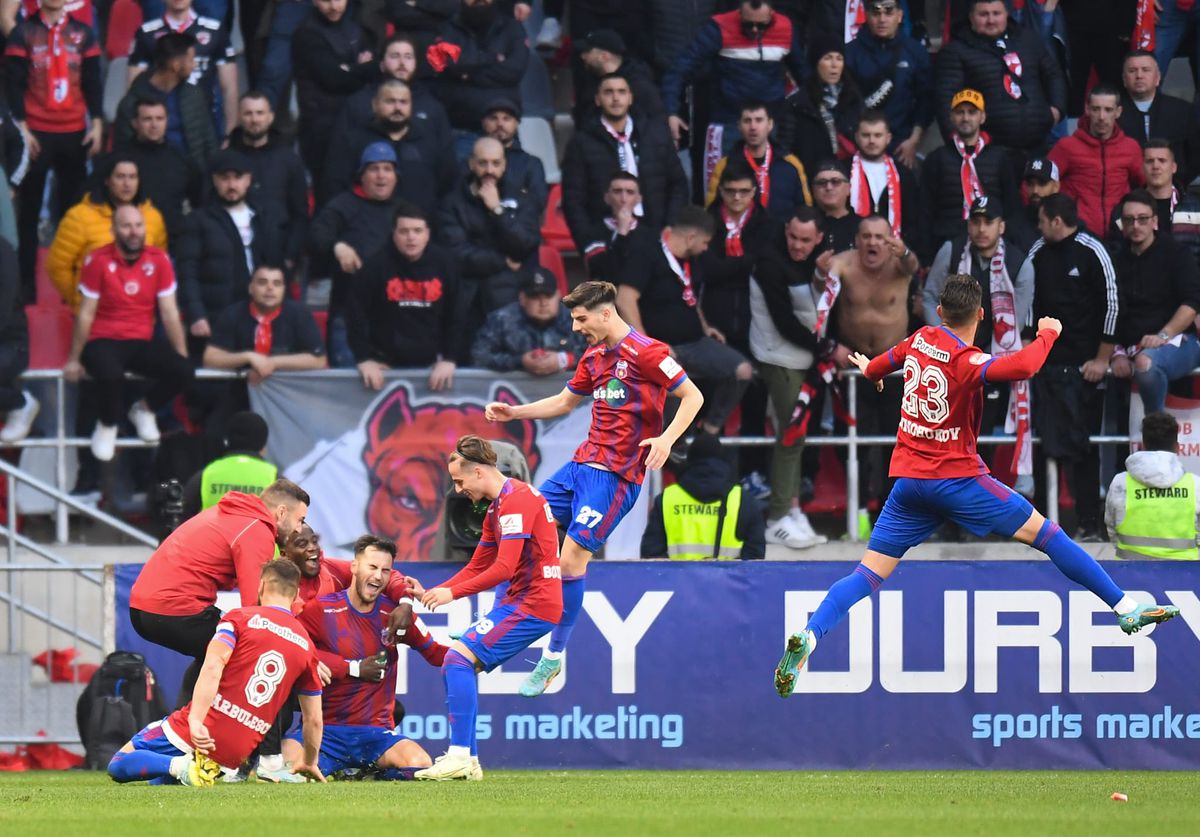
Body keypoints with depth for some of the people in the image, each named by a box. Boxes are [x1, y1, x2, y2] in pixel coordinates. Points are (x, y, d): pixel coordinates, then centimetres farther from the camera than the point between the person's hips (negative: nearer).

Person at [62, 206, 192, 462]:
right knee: (111, 374, -37)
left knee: (183, 371, -22)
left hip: (142, 343, 3)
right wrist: (74, 360, -2)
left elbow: (169, 313, 2)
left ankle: (144, 409, 9)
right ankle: (107, 426, -4)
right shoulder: (99, 261, -9)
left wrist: (183, 355, -2)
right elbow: (86, 314, -4)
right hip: (104, 341, -3)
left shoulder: (159, 261, 0)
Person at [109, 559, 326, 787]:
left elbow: (213, 667, -18)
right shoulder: (306, 646, 11)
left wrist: (195, 721, -28)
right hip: (235, 756, 5)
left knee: (118, 766, 6)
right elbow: (314, 720, 16)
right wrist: (309, 763, 34)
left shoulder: (240, 617, 0)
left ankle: (182, 765, -17)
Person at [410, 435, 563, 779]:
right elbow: (477, 568, 23)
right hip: (522, 601, 11)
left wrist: (452, 593, -15)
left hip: (531, 604, -11)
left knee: (458, 657, -16)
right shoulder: (496, 507, 19)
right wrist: (429, 593, 12)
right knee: (460, 663, 12)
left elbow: (504, 568, -22)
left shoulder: (516, 500, -15)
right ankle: (468, 760, 11)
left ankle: (459, 755, -20)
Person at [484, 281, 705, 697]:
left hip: (615, 474, -9)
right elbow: (564, 401, 29)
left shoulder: (646, 352, -12)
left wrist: (667, 438, -26)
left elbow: (692, 397, -13)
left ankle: (553, 658, 0)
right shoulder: (594, 357, 14)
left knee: (572, 558, -11)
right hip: (582, 463, 9)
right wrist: (513, 412, 19)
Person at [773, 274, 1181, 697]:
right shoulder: (966, 362, -15)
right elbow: (1021, 366, -35)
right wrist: (1048, 333, -15)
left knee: (869, 574, 3)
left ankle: (808, 638, -19)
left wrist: (870, 369, 53)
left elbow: (885, 361, 28)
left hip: (908, 480, 5)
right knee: (1046, 534, 4)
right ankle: (1125, 608, 3)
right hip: (956, 478, -5)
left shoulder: (920, 340, 5)